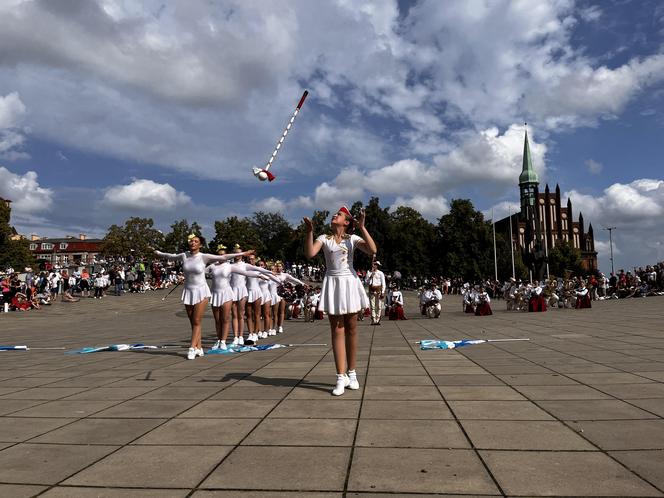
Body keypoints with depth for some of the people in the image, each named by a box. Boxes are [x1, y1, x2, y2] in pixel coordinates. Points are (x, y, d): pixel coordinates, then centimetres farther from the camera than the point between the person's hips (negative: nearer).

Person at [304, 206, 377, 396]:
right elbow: (309, 254, -10)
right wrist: (309, 231, -18)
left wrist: (362, 227, -15)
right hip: (332, 283, 0)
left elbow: (372, 250, -12)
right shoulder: (324, 238, 5)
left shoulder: (352, 238, 4)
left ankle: (351, 373, 20)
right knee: (337, 331, -1)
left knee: (351, 330, 7)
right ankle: (341, 377, 2)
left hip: (349, 282, 0)